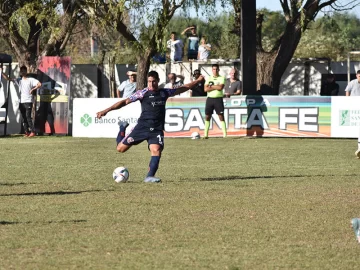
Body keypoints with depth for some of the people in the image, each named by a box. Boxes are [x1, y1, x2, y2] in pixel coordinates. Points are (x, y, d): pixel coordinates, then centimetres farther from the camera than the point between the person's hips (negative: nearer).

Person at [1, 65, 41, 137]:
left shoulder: (31, 80, -2)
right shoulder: (19, 80, 11)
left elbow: (39, 84, -11)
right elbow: (8, 78, 8)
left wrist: (33, 89, -13)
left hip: (28, 101, -6)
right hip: (21, 102, 6)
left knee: (28, 117, -13)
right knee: (24, 118, 5)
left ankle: (32, 131, -11)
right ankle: (27, 132, 8)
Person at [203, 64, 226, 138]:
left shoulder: (221, 78, 2)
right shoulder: (209, 78, 10)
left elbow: (220, 87, -14)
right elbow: (206, 89, -3)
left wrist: (211, 86, -6)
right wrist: (216, 87, -9)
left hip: (218, 99, -3)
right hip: (210, 98, 3)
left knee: (221, 116, -5)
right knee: (207, 116, 2)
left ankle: (224, 134, -6)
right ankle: (205, 134, 7)